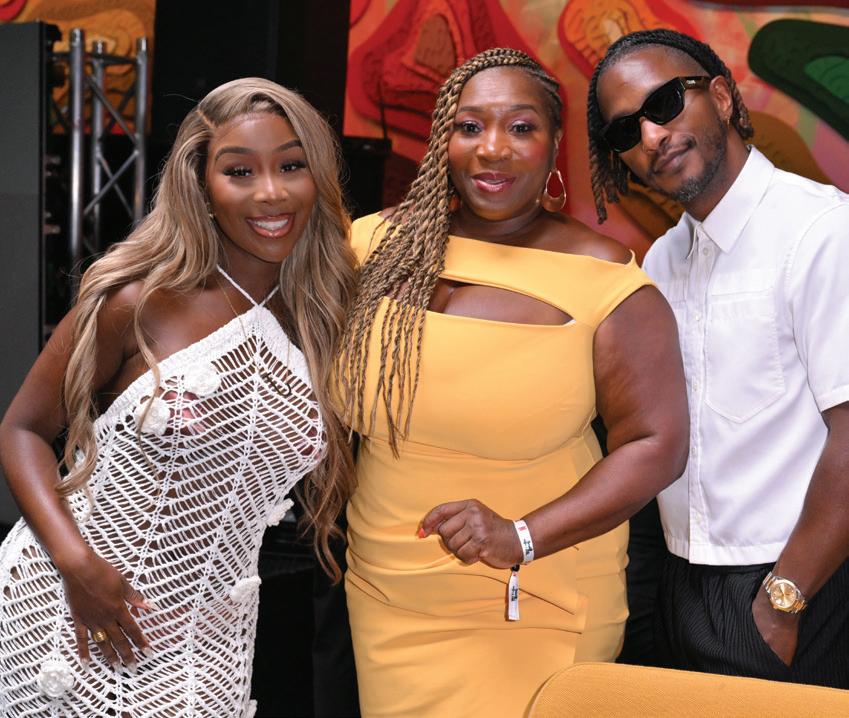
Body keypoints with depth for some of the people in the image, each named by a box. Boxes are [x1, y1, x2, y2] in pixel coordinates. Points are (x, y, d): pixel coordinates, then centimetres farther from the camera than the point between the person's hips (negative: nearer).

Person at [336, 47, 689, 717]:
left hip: (534, 608, -3)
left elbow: (657, 443, -11)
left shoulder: (603, 278, -11)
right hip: (386, 600, 4)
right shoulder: (378, 246, -1)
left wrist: (522, 537, -20)